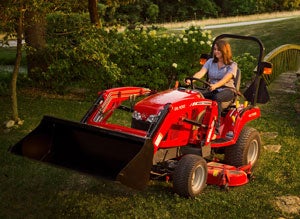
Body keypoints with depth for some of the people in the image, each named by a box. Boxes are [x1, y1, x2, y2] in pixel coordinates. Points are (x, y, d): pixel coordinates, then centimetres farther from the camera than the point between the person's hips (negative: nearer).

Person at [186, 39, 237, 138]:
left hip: (227, 90, -4)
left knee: (216, 97, -38)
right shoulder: (210, 62, 12)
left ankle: (215, 130, -40)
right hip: (212, 90, 4)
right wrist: (191, 80, -27)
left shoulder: (232, 65, 0)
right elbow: (201, 73, -5)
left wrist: (215, 85, -40)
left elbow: (226, 79, -19)